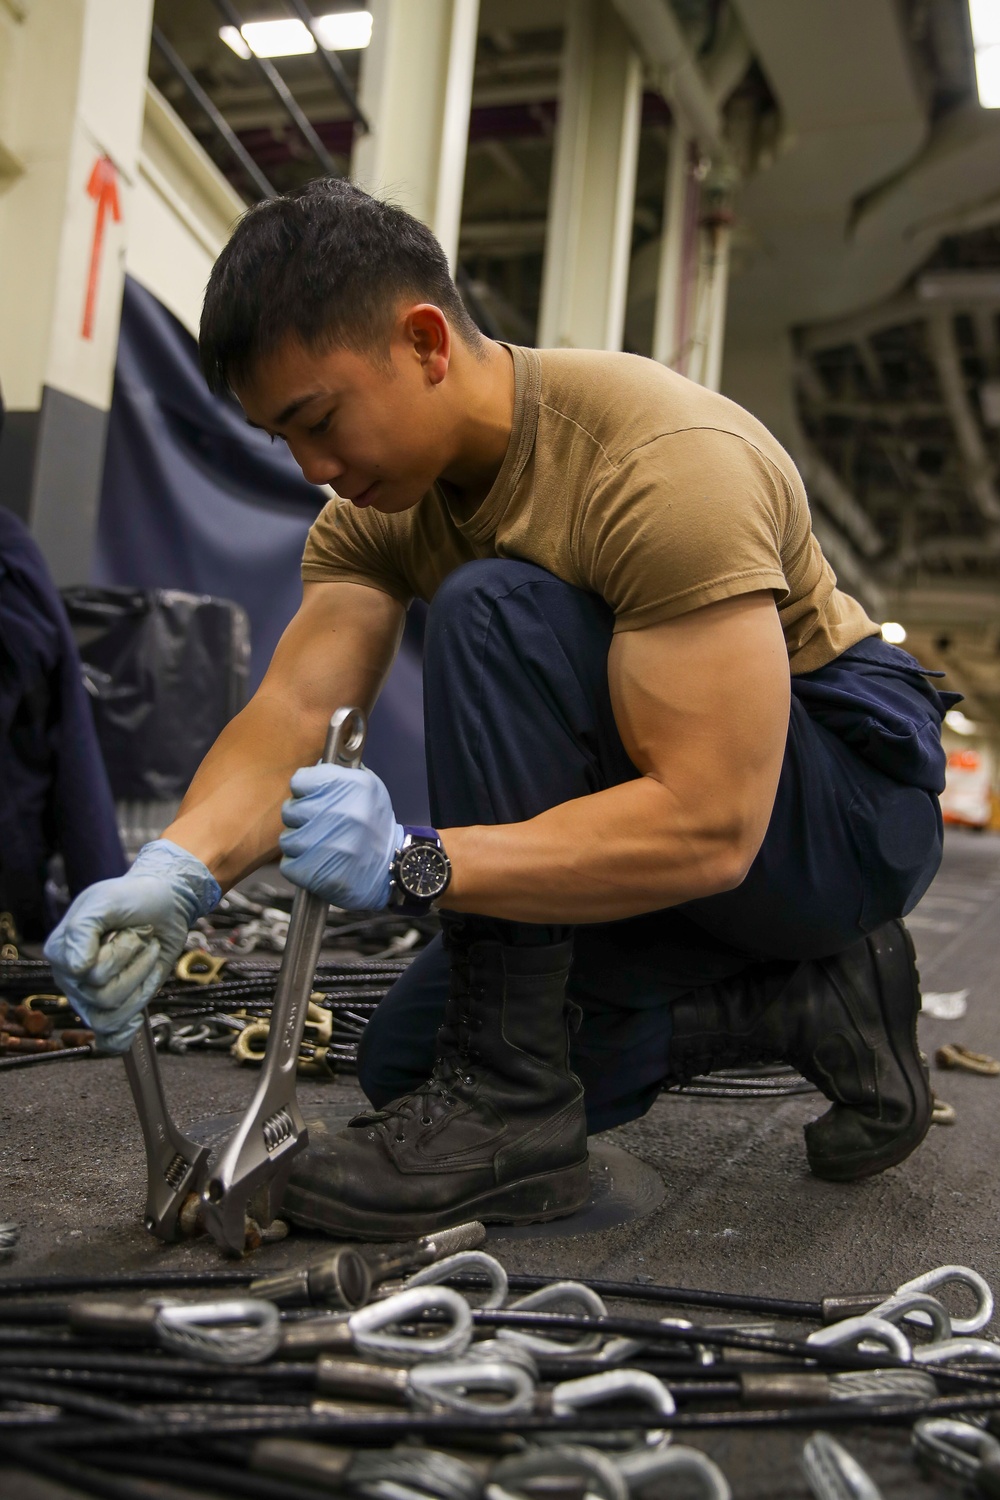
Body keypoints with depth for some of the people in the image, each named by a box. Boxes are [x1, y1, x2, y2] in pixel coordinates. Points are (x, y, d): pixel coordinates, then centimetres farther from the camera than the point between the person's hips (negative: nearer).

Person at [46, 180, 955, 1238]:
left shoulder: (666, 462, -29)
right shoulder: (380, 502, -4)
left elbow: (711, 827, -35)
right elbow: (294, 710, -16)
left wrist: (415, 864, -41)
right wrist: (178, 870, -35)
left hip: (851, 798, -8)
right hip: (683, 802, 8)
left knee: (490, 613, -30)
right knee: (406, 1059, 4)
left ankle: (510, 1107, -21)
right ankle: (813, 1001, 7)